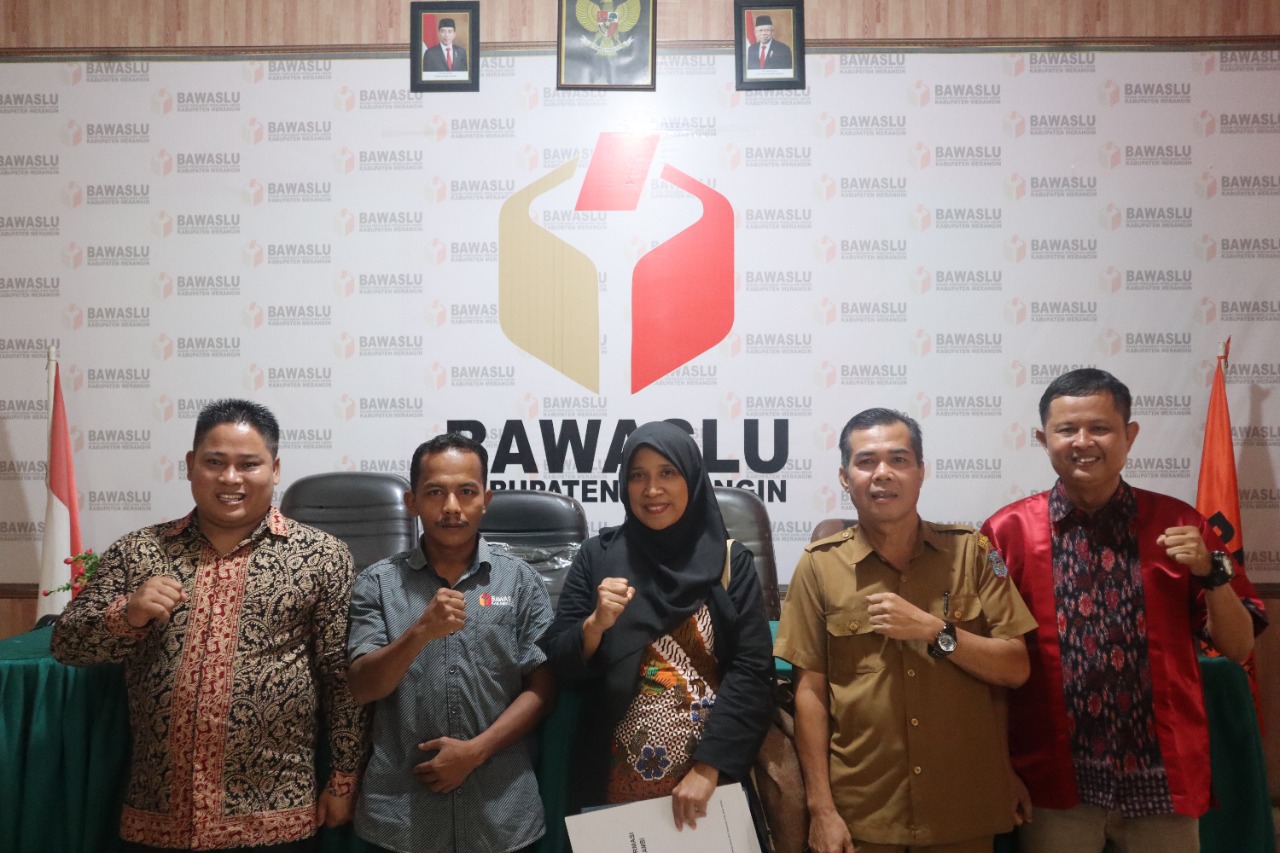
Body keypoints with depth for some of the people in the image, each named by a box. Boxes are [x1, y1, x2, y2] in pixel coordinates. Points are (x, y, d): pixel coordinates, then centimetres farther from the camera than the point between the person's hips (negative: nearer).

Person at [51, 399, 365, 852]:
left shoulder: (322, 556, -4)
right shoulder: (138, 551, 4)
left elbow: (345, 677, -1)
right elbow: (67, 644, 4)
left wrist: (345, 778, -1)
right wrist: (128, 615, -15)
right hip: (154, 815, 3)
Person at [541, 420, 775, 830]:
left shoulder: (730, 561, -3)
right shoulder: (598, 556, -1)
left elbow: (753, 670, -8)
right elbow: (558, 665, -1)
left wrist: (708, 767, -14)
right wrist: (595, 624, -20)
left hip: (711, 777, 0)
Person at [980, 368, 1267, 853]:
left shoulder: (1179, 524, 1)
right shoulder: (1009, 531, -5)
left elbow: (1238, 647, 4)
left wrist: (1209, 572, -13)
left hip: (1161, 777, 2)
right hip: (1053, 780, -1)